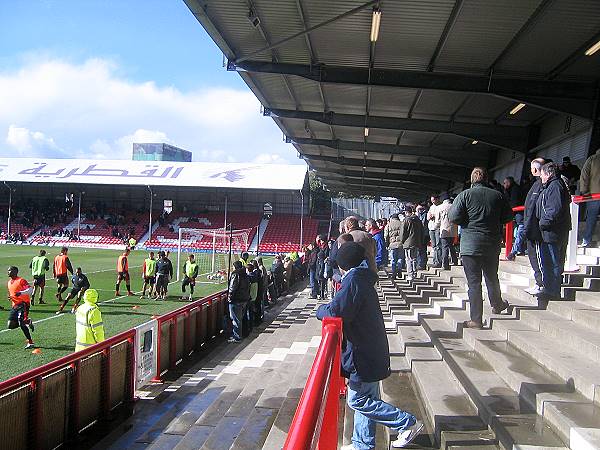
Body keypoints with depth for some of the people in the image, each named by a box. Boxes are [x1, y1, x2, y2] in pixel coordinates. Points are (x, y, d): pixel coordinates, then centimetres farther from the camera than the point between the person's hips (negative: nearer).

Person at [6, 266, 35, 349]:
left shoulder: (21, 280, -8)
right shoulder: (9, 282, 17)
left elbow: (30, 290, -18)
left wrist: (21, 293, -32)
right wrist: (10, 297, 10)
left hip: (23, 304, -8)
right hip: (14, 305, 8)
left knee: (21, 323, -20)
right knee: (10, 325, -3)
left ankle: (30, 342, -12)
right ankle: (28, 322, 20)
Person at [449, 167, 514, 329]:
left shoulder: (465, 195, -8)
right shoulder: (498, 195, 2)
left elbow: (453, 217, -13)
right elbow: (508, 216, 9)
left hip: (470, 245, -3)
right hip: (493, 245, 3)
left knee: (474, 282, -1)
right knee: (492, 277, 23)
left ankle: (476, 319, 0)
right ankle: (497, 305, 43)